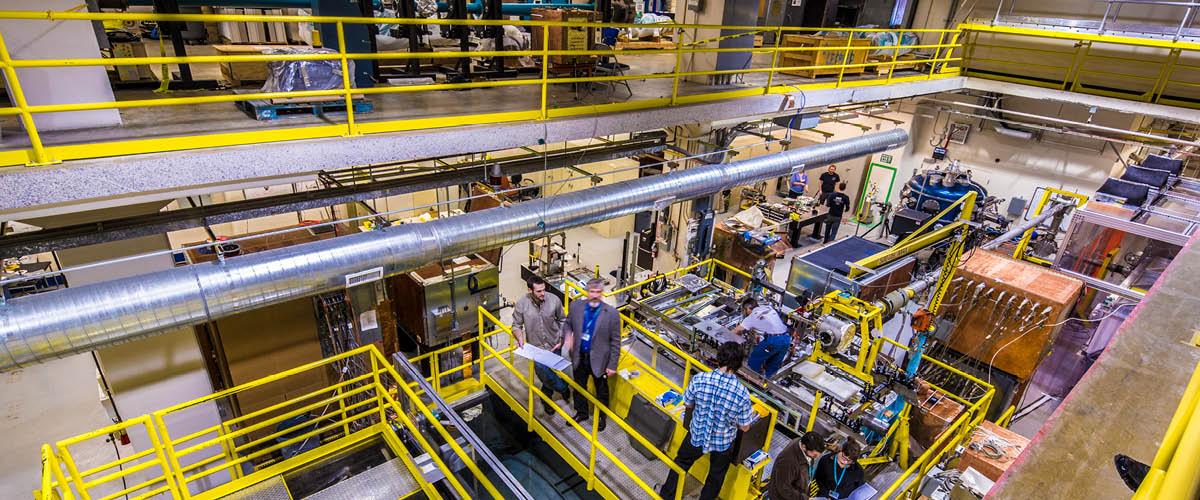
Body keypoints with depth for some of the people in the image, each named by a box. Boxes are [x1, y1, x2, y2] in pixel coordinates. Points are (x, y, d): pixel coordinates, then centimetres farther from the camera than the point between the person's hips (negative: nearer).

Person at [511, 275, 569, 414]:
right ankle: (563, 387, 33)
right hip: (536, 347, -1)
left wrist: (561, 340, -5)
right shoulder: (521, 304, -18)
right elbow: (517, 325, -5)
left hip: (554, 345, 1)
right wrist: (520, 339, -23)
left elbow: (562, 320, 0)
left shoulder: (554, 300, -16)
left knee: (551, 373, 16)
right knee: (544, 373, 0)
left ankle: (546, 398, 47)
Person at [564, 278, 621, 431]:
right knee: (579, 387, 23)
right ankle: (581, 413, 48)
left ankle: (601, 416, 44)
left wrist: (612, 365, -13)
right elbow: (568, 325, 8)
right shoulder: (575, 306, -10)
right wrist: (567, 337, -14)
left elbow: (615, 342, -13)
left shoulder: (611, 313, -20)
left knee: (601, 391, 19)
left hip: (599, 359, -3)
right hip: (579, 357, 3)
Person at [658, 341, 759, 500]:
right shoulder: (742, 393, -27)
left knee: (681, 463, 29)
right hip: (723, 443, -1)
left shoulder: (699, 379, -25)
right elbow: (744, 427, -14)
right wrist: (751, 414, 7)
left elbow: (688, 404, -8)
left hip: (697, 435, 1)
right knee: (716, 477, 28)